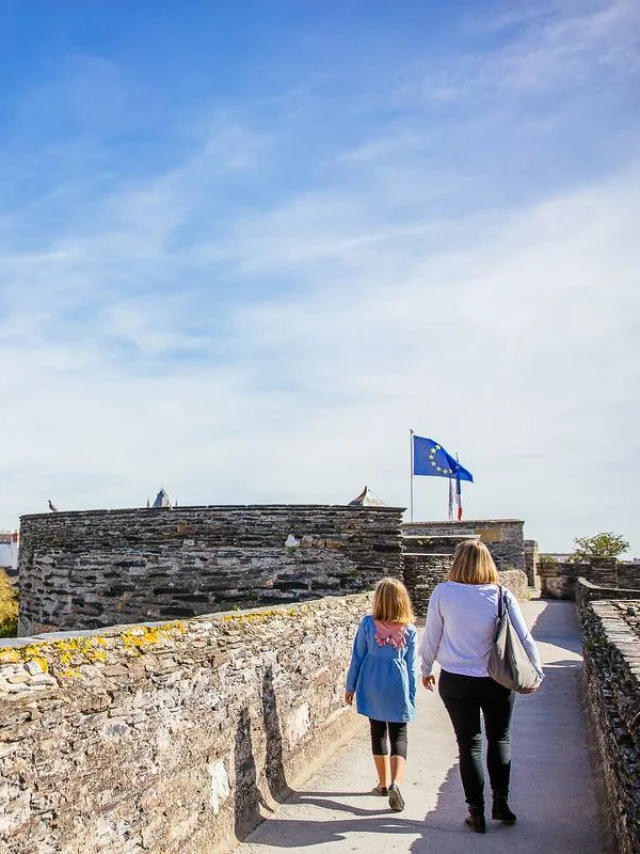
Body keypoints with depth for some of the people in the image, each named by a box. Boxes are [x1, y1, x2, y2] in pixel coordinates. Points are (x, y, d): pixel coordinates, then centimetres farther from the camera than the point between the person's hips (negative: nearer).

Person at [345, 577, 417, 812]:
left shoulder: (367, 624, -7)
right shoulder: (409, 630, -6)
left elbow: (357, 658, -2)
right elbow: (411, 666, 0)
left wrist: (350, 687, 9)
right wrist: (411, 696, 10)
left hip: (372, 687, 1)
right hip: (398, 688, -1)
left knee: (378, 733, 16)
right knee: (399, 735, 5)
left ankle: (383, 783, 24)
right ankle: (395, 782, -14)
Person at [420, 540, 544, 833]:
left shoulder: (442, 593, -10)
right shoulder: (502, 596, -10)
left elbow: (431, 636, -1)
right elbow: (524, 639, -4)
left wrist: (426, 669, 14)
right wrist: (537, 673, 11)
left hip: (455, 681, 0)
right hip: (497, 681, 0)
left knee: (469, 744, 11)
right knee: (499, 739, 20)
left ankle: (476, 811, 17)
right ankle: (500, 802, 22)